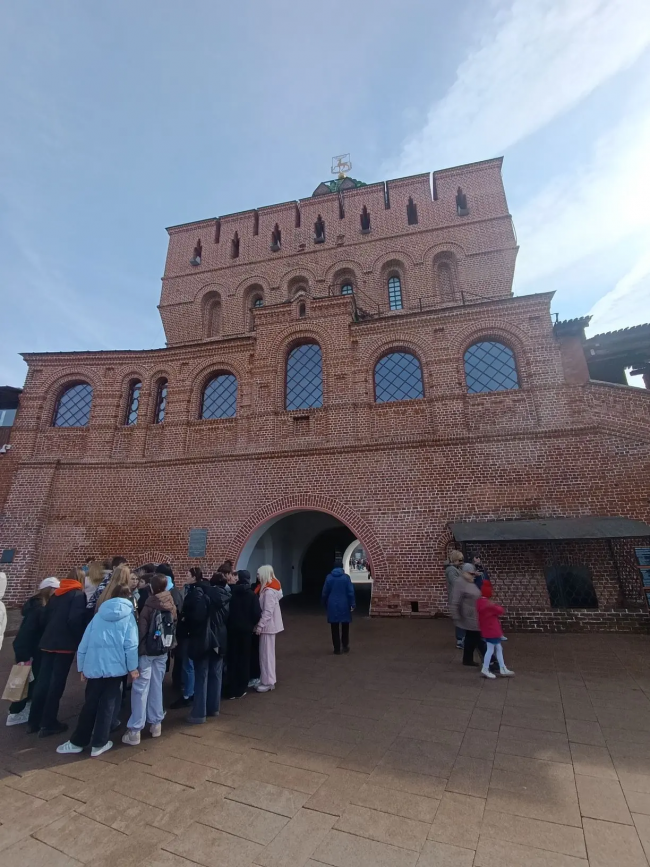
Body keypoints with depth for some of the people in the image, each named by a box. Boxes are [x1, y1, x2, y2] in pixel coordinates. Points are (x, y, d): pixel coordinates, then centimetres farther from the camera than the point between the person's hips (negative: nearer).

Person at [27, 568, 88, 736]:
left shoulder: (56, 593, 12)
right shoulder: (79, 594, -9)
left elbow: (45, 616, 14)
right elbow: (75, 620, -18)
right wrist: (80, 639, -5)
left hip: (48, 642, 7)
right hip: (65, 643, -7)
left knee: (42, 680, 15)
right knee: (56, 683, 4)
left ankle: (34, 721, 25)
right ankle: (48, 723, 12)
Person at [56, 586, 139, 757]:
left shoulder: (98, 615, 9)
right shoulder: (128, 616, -1)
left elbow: (84, 644, 8)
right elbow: (130, 645, -8)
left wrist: (82, 667, 17)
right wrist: (133, 667, 1)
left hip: (94, 667, 3)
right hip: (115, 667, -3)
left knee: (90, 705, 16)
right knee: (108, 704, 10)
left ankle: (77, 742, 26)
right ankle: (99, 744, 18)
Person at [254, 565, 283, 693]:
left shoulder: (269, 591, -21)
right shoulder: (268, 588, 8)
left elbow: (268, 612, -23)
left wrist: (260, 626, -19)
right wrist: (261, 625, 11)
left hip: (268, 626, -9)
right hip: (269, 625, 9)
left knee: (266, 654, 1)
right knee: (267, 653, 16)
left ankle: (268, 682, 11)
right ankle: (266, 680, 26)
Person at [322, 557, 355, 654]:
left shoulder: (329, 577, -3)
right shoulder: (346, 577, -8)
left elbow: (325, 592, 2)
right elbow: (351, 592, -9)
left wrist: (325, 603, 15)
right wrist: (352, 604, -2)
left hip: (332, 605, 1)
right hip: (344, 605, -1)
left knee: (335, 628, 9)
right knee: (345, 627, 18)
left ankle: (337, 649, 12)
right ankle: (345, 646, 23)